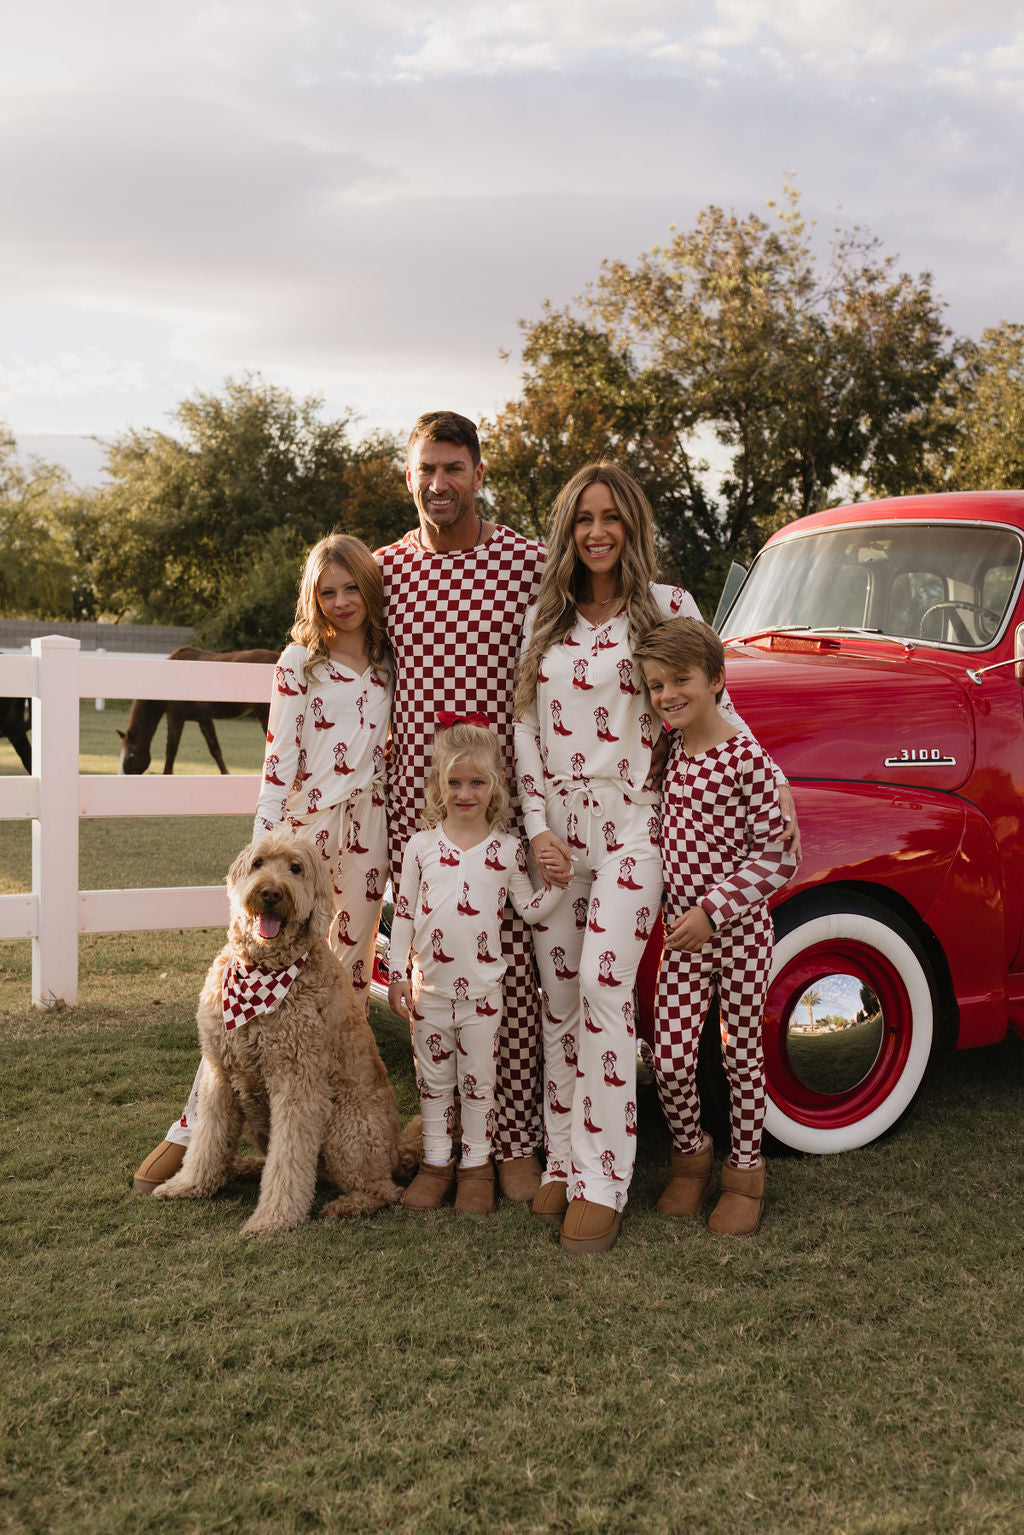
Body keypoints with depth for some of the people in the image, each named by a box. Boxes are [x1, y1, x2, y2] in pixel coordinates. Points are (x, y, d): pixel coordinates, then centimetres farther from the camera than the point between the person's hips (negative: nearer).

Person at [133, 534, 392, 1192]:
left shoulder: (389, 662, 11)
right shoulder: (300, 661, 0)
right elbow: (280, 756, -4)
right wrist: (264, 842, -10)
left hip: (368, 828, 4)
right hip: (305, 820, -4)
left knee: (349, 975, 7)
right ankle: (196, 1126, -2)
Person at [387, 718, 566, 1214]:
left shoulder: (506, 849, -3)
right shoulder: (422, 845, 0)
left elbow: (530, 908, 2)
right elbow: (404, 911, 4)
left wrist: (559, 883, -14)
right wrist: (397, 974, 3)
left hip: (482, 987, -1)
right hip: (430, 986, 1)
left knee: (478, 1080, 7)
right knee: (433, 1078, 12)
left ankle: (476, 1165, 20)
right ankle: (436, 1162, 24)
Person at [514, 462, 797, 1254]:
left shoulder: (668, 607, 0)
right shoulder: (544, 619, 11)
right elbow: (527, 726, 9)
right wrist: (537, 825, 1)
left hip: (629, 821, -4)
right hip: (555, 822, 4)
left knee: (604, 988, -12)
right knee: (560, 995, 6)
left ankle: (602, 1180, -6)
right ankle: (563, 1161, 16)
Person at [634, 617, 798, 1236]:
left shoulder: (748, 759, -14)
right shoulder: (670, 754, 4)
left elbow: (778, 860, -15)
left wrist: (713, 910, -18)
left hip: (739, 930, -4)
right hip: (683, 931, 5)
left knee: (742, 1053, 9)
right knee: (671, 1058, 1)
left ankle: (745, 1172, 25)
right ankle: (691, 1155, 25)